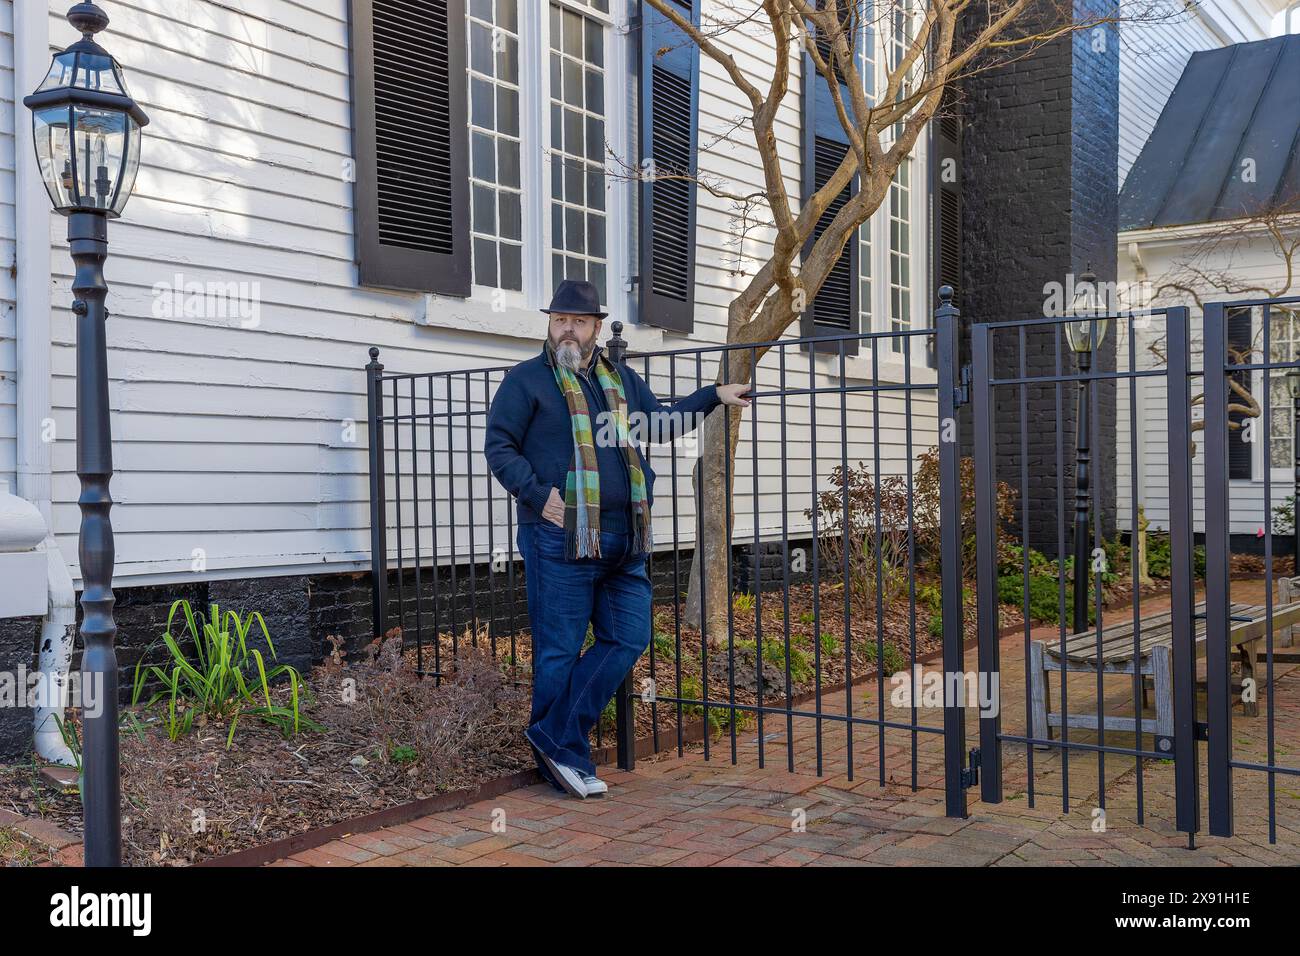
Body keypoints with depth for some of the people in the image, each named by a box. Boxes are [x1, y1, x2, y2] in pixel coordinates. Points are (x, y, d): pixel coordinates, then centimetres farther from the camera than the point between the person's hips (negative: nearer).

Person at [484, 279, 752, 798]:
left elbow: (662, 421, 32)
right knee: (560, 652, 0)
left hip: (623, 540, 7)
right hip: (560, 537, -6)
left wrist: (714, 396, 25)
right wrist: (538, 495, -15)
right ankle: (567, 756, 12)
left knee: (628, 639, 4)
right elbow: (498, 446, -4)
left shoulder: (620, 379, 19)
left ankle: (554, 736, 10)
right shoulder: (526, 379, 0)